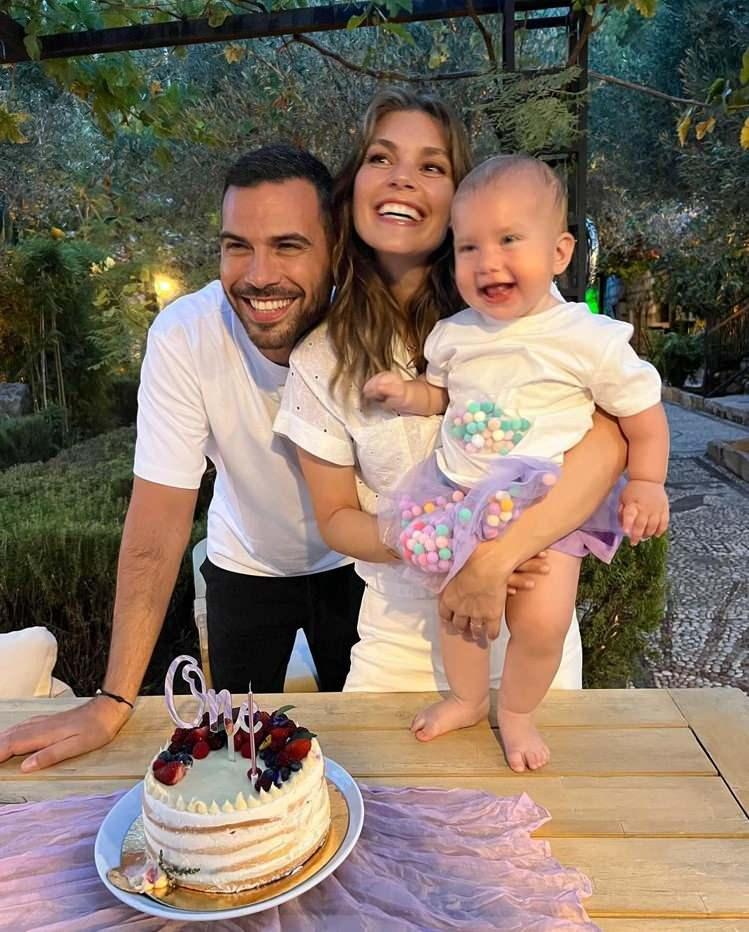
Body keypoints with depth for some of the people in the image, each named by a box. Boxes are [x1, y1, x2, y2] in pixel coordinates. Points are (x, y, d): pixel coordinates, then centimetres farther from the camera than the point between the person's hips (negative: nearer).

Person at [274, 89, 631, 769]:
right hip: (402, 630, 1)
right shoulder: (321, 361, -7)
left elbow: (608, 442, -19)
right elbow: (336, 518, -2)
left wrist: (495, 558, -27)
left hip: (528, 613, 0)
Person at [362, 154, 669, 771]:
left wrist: (646, 483, -4)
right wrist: (408, 395, -3)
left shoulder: (589, 339, -12)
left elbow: (642, 409, 0)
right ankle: (468, 699, 40)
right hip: (459, 498, 4)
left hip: (548, 504, -3)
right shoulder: (453, 334, -2)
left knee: (542, 623, -10)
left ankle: (516, 712, 23)